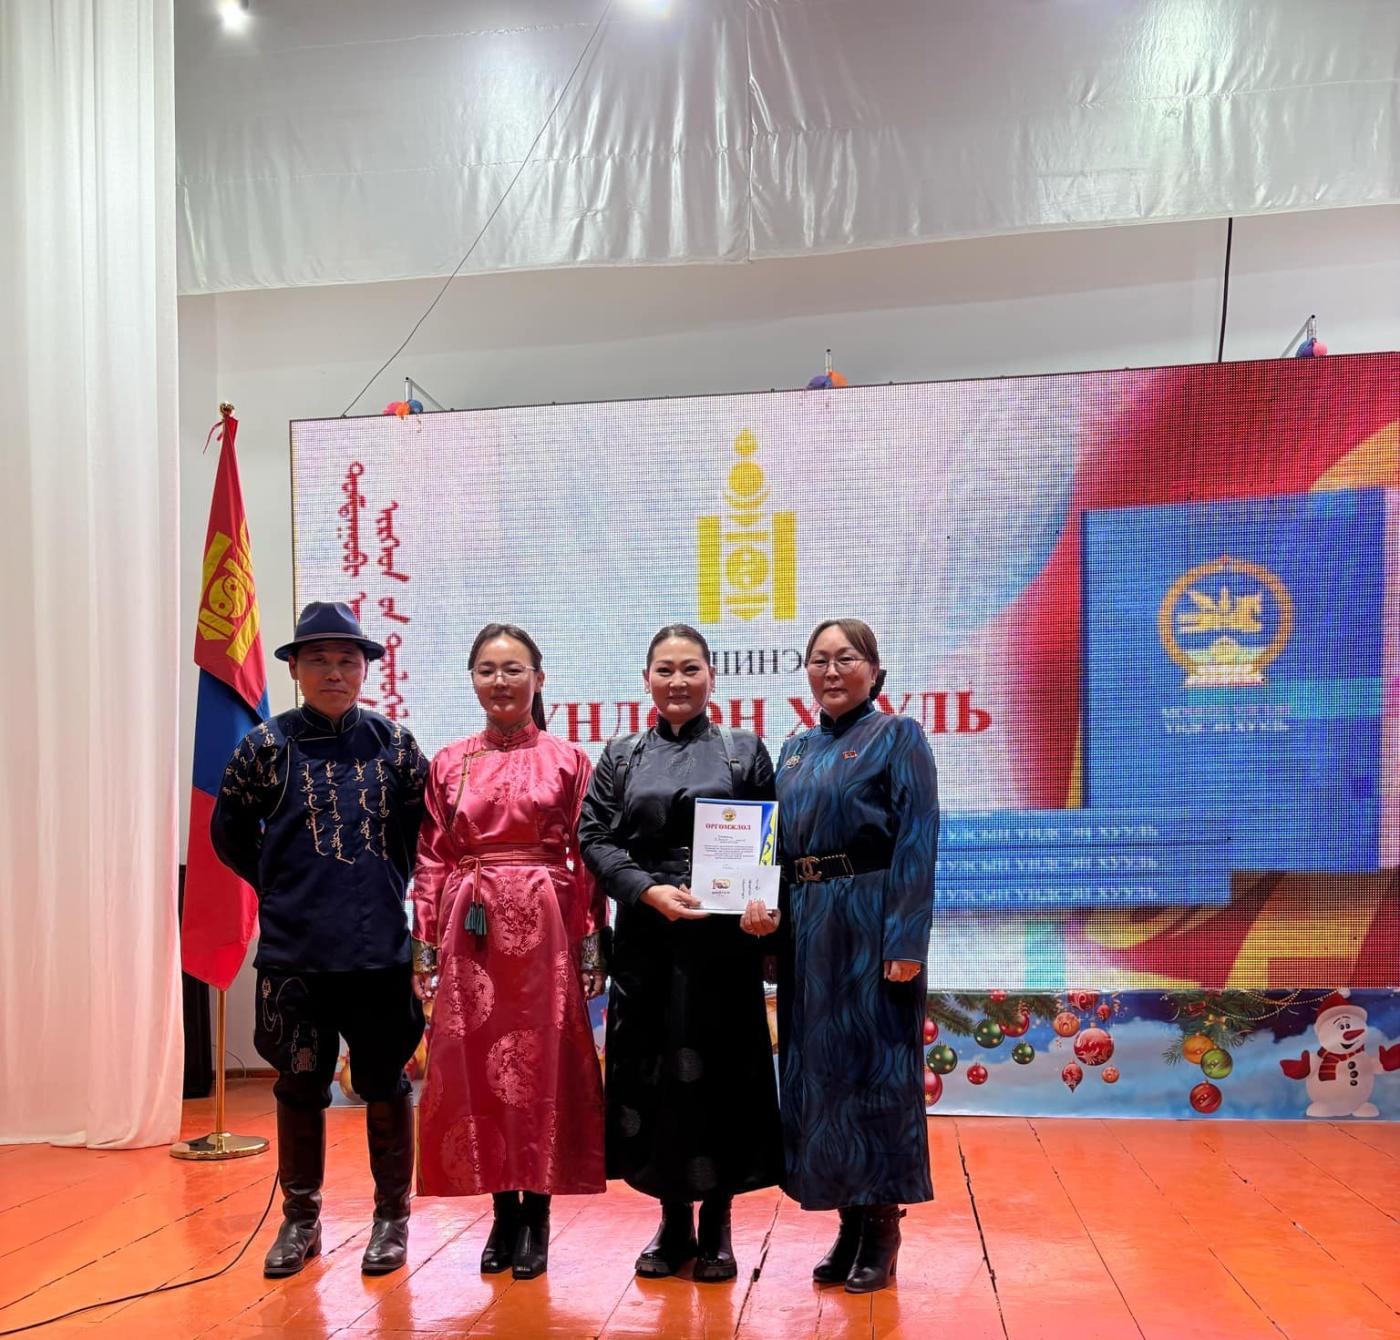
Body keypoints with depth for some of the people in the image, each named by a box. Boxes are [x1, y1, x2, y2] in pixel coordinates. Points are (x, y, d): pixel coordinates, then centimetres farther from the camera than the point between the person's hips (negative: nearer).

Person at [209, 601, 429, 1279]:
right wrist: (285, 888, 9)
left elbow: (425, 826, 12)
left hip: (381, 947, 0)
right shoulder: (266, 745, 0)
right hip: (294, 950, 0)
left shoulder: (394, 742, 2)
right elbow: (231, 833, 10)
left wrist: (390, 883, 7)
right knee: (301, 1085, 11)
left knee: (385, 1083, 9)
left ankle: (392, 1218, 24)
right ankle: (300, 1220, 28)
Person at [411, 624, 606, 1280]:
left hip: (543, 928, -2)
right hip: (469, 931, 2)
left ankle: (536, 1215, 17)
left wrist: (592, 945, -5)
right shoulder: (449, 763, 8)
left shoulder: (568, 759, 2)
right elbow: (431, 861, 8)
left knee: (540, 1064, 4)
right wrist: (425, 945, 2)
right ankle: (503, 1210, 21)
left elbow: (588, 859, 0)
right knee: (475, 1066, 6)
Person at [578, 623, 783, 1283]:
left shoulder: (745, 751, 7)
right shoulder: (621, 756, 10)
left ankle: (715, 1224, 18)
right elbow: (595, 838, 2)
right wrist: (648, 890, -13)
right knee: (651, 1070, 5)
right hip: (645, 934, 1)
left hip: (724, 935, -1)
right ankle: (674, 1220, 20)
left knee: (720, 1070, 3)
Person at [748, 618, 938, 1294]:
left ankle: (883, 1226, 15)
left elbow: (917, 842, -11)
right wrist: (762, 899, 0)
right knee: (815, 1065, 9)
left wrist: (906, 940, -18)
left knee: (875, 1063, 1)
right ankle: (849, 1219, 23)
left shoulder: (898, 736, -4)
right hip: (806, 921, 6)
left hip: (870, 918, -6)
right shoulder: (796, 749, 15)